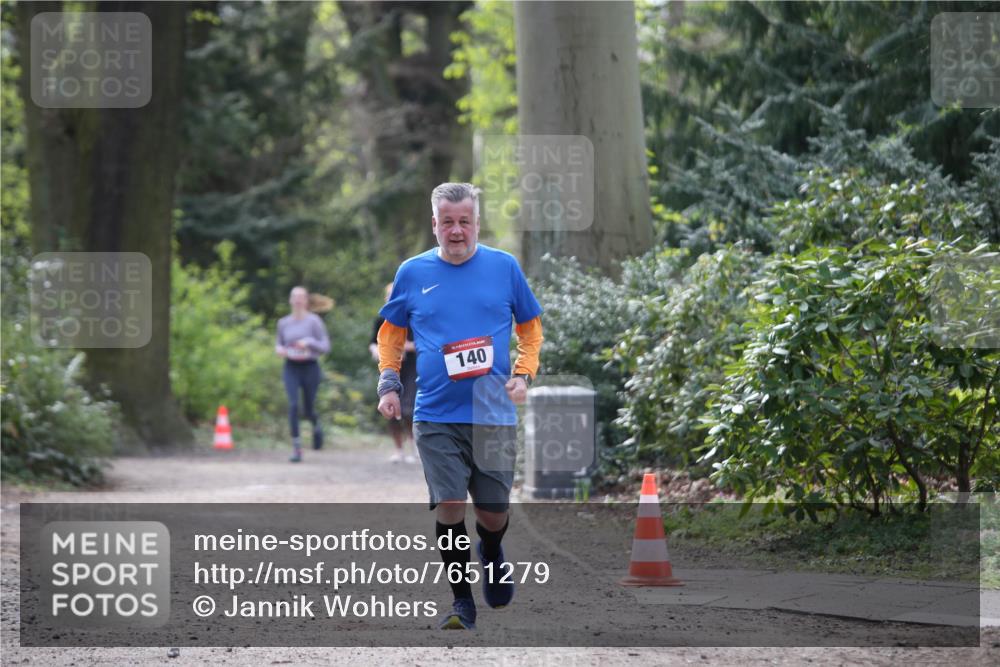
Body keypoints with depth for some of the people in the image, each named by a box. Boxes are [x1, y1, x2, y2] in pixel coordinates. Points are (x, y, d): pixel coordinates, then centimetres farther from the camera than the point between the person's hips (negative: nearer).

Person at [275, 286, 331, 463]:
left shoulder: (314, 321, -5)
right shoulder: (283, 323, 7)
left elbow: (325, 347, -5)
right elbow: (279, 343, 21)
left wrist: (309, 342, -22)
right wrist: (279, 349, -2)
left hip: (310, 367, -2)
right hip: (291, 368, 2)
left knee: (308, 409, 6)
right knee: (293, 405, -15)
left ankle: (316, 426, 44)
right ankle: (296, 448, -12)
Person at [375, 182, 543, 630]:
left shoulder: (505, 267, 3)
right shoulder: (412, 273, 4)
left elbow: (530, 326, 13)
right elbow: (391, 333, 17)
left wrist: (523, 374, -2)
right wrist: (388, 382, 5)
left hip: (493, 416, 0)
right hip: (435, 416, 0)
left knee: (493, 511, 5)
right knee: (449, 506, -8)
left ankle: (491, 557, 40)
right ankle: (462, 603, 3)